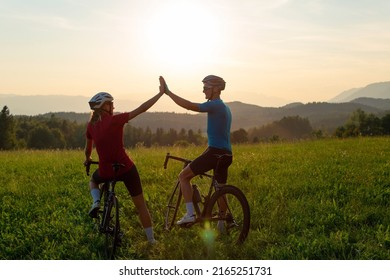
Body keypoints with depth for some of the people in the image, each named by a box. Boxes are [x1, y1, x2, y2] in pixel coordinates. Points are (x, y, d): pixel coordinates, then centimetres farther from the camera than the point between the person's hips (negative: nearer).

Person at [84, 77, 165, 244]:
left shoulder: (91, 125, 0)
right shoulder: (115, 120, -13)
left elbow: (88, 148, 17)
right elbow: (142, 109, -12)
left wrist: (87, 160, 39)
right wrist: (161, 93, -4)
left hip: (105, 171, 3)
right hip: (126, 169, -3)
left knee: (93, 180, 38)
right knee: (140, 204, 14)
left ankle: (96, 202, 8)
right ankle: (151, 239, 18)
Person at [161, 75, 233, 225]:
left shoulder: (215, 105, -11)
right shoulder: (225, 107, 19)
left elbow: (189, 106, -22)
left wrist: (168, 92, -19)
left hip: (215, 152, -10)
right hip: (227, 154, 10)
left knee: (183, 176, -2)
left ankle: (190, 214, -10)